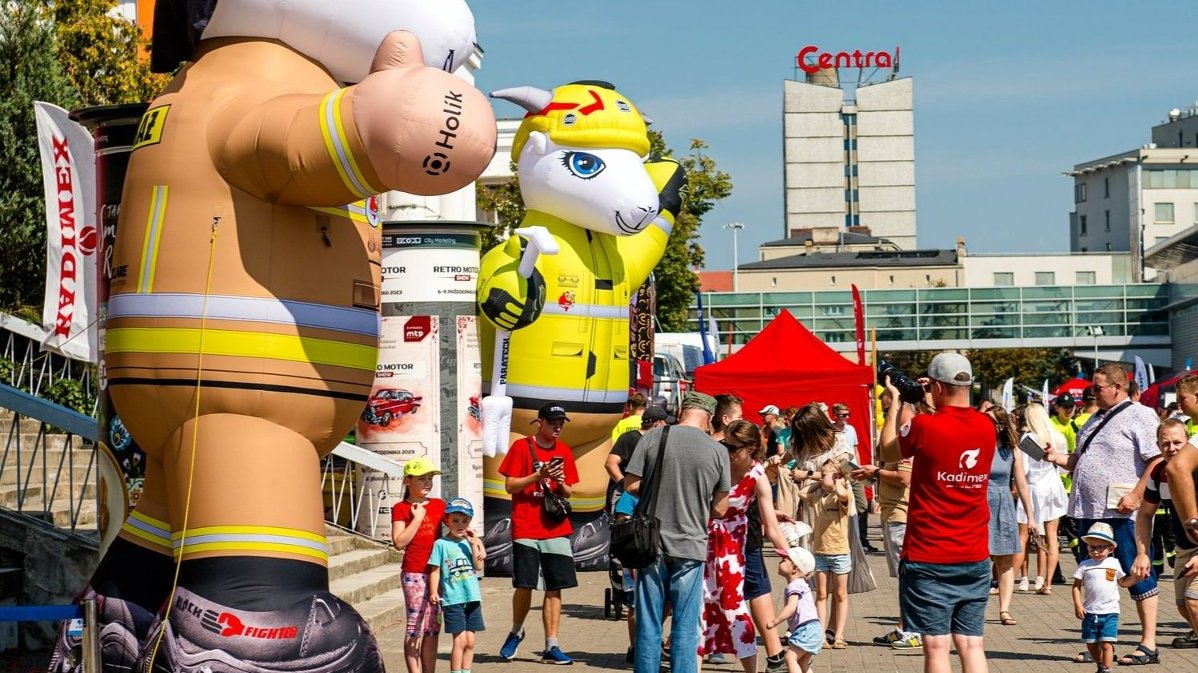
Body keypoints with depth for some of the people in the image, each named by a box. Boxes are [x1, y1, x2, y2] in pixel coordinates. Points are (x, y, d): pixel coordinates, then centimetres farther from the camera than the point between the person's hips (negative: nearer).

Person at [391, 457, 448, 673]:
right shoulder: (400, 509, -2)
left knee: (432, 627, 9)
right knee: (415, 626, -4)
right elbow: (399, 542, -11)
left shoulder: (438, 505, 11)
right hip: (414, 574, -5)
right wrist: (417, 518, -12)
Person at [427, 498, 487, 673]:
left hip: (472, 598, 5)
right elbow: (435, 570, -4)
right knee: (460, 640, -9)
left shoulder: (470, 542, 10)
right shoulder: (441, 544, -2)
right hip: (452, 599, -5)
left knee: (470, 641, 8)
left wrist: (474, 545, -5)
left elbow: (479, 567, 0)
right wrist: (434, 592, -14)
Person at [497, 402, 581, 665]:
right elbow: (510, 485, -4)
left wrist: (561, 483, -6)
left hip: (557, 530, 3)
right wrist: (538, 476, -16)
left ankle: (551, 647, 3)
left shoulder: (564, 452, 11)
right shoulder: (521, 447, -1)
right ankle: (516, 632, 23)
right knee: (524, 585, -3)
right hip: (526, 529, -3)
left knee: (555, 588, -1)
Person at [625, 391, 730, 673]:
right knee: (685, 625, 6)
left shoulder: (652, 438, -4)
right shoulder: (718, 451, -3)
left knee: (649, 622, 8)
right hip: (691, 545, 0)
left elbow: (631, 485, -3)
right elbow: (719, 509, 1)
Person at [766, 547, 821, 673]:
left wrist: (774, 621, -22)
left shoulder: (795, 586, -10)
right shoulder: (800, 584, 22)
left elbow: (791, 607, -24)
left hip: (806, 629, -11)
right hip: (811, 630, 11)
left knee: (790, 658, -17)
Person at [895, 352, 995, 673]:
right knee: (972, 645, 7)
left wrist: (896, 402, 15)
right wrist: (927, 405, 18)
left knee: (937, 646, -2)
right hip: (975, 559, 5)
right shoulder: (986, 427, 2)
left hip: (928, 558, -5)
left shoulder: (924, 426, -14)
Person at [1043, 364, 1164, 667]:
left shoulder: (1140, 416, -6)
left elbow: (1157, 460, -15)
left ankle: (1149, 644, 0)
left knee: (1137, 574, -4)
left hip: (1122, 513, -9)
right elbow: (1080, 462, 28)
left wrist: (1136, 495, -21)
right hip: (1090, 511, 9)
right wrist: (1058, 459, 9)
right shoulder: (1096, 419, 20)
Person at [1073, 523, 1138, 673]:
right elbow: (1076, 586, 3)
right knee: (1091, 644, 10)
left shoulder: (1114, 564, 4)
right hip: (1090, 612, 2)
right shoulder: (1085, 565, 1)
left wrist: (1135, 576, -1)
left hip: (1110, 612, -2)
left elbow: (1124, 583, 16)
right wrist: (1077, 605, -7)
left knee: (1106, 644, -12)